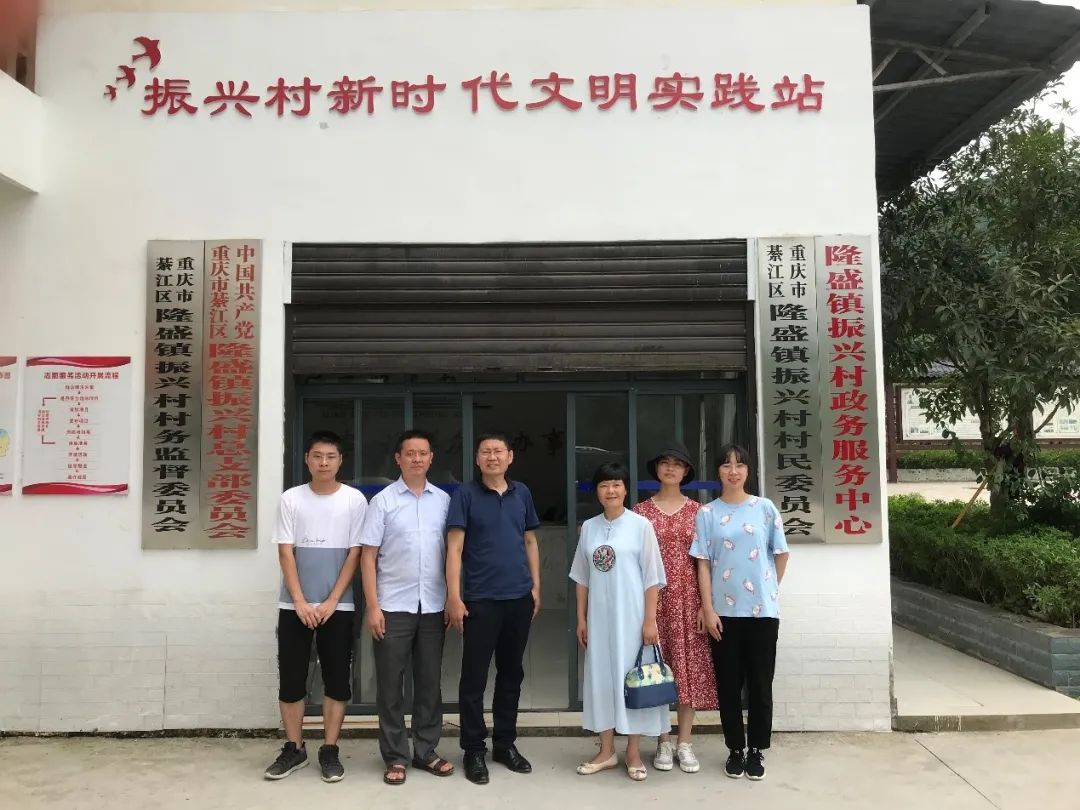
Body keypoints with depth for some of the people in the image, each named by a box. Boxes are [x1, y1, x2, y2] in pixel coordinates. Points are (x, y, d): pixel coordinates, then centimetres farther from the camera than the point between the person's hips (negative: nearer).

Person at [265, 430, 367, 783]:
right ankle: (294, 749, 20)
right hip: (294, 605, 1)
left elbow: (354, 554, -3)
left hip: (338, 606, -1)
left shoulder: (355, 500, -2)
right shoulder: (291, 499, 1)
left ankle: (330, 751, 16)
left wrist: (331, 602, -9)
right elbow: (286, 553, -1)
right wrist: (300, 603, -9)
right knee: (291, 679, 6)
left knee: (337, 679, 3)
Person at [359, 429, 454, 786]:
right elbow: (368, 557, -3)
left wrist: (452, 599, 5)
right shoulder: (383, 501, -2)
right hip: (393, 606, -2)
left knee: (430, 681, 10)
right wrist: (372, 606, -9)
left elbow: (450, 552, 9)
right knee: (391, 683, 5)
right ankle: (395, 756, 18)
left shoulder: (444, 500, 5)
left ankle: (425, 751, 24)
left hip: (433, 606, 3)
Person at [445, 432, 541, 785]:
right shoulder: (465, 494, -4)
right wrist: (454, 597, -13)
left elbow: (530, 541, 14)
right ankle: (474, 749, 17)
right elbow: (455, 547, -8)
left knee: (512, 673, 14)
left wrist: (535, 586, 8)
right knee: (474, 677, 3)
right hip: (480, 599, -4)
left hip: (519, 598, 4)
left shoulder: (522, 493, 8)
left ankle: (505, 743, 28)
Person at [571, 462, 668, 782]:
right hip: (599, 616, 4)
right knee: (600, 677, 9)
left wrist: (650, 619, -10)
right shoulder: (589, 527, 5)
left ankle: (633, 753, 18)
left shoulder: (640, 525, -6)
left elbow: (652, 576, -6)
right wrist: (581, 618, 7)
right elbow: (582, 577, 10)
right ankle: (606, 750, 23)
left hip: (631, 616, -4)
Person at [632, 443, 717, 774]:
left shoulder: (697, 510, 5)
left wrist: (706, 603, -1)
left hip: (687, 597, 1)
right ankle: (663, 743, 16)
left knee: (689, 666, 4)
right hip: (653, 598, -1)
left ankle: (685, 743, 16)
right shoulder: (642, 510, 3)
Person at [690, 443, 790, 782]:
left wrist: (769, 590, 11)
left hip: (762, 610, 0)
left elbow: (781, 554, 8)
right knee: (729, 684, 7)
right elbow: (703, 564, -2)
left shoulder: (765, 508, 1)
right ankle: (735, 749, 21)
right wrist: (708, 609, -7)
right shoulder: (707, 513, 1)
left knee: (760, 683, 6)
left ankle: (757, 750, 20)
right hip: (724, 611, 0)